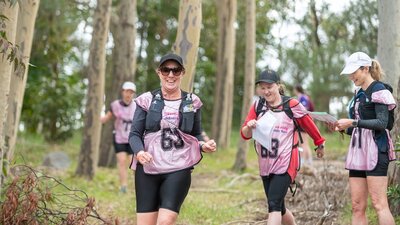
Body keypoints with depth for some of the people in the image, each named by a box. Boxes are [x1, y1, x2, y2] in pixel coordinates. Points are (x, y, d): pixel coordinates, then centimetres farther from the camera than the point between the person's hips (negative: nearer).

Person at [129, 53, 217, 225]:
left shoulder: (192, 102, 7)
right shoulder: (147, 100, 4)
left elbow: (196, 135, 17)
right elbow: (134, 134, 3)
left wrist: (204, 146, -6)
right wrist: (139, 152, -17)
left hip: (179, 169, 0)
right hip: (147, 168, 0)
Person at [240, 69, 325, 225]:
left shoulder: (291, 105, -6)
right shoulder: (258, 106, 6)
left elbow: (308, 125, 9)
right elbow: (245, 134, 4)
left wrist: (319, 144, 21)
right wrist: (249, 126, -18)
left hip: (285, 164, -5)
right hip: (265, 165, 5)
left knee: (274, 205, -16)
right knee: (279, 207, 14)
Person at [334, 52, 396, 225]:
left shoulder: (378, 90, -5)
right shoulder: (359, 94, 19)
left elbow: (382, 123, -16)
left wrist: (353, 122, -20)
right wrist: (344, 128, 5)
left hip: (375, 150, -8)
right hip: (358, 151, 8)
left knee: (379, 204, -11)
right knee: (357, 207, 3)